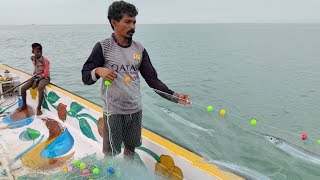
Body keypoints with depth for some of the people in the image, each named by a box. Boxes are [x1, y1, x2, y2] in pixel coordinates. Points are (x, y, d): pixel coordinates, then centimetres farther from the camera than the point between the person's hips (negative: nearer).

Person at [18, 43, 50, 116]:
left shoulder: (45, 61, -19)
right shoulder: (33, 58, 0)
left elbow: (46, 74, -20)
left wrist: (37, 81, -19)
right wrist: (34, 73, 8)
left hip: (44, 78, -7)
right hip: (36, 76, 7)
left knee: (40, 88, -38)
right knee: (23, 88, -4)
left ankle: (39, 108, -28)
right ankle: (24, 105, 21)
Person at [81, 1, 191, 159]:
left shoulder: (139, 49, 1)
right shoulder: (103, 47, -9)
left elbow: (152, 79, -1)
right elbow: (85, 77, -6)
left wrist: (175, 96, -11)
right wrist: (98, 71, -28)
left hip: (135, 110, 4)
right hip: (113, 111, -3)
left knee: (130, 148, 19)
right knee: (110, 153, 8)